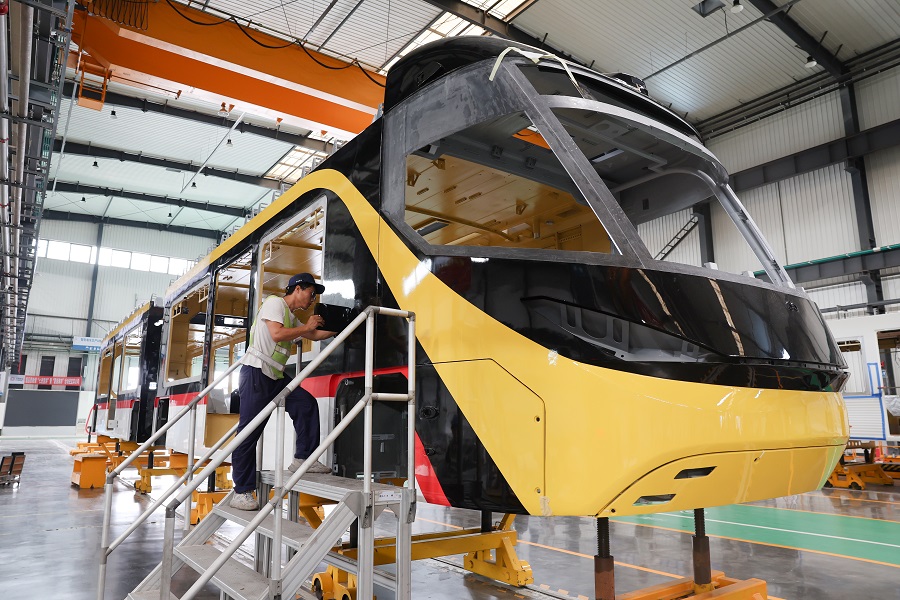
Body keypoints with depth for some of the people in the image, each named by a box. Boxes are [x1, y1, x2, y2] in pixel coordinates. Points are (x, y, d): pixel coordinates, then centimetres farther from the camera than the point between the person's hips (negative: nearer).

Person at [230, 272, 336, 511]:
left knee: (307, 404, -1)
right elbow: (277, 334, -21)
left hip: (274, 377, 9)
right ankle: (241, 493, 0)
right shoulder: (275, 302, -6)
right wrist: (306, 326, -9)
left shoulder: (291, 318, 21)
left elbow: (314, 335, 29)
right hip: (256, 373, -9)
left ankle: (303, 458, 5)